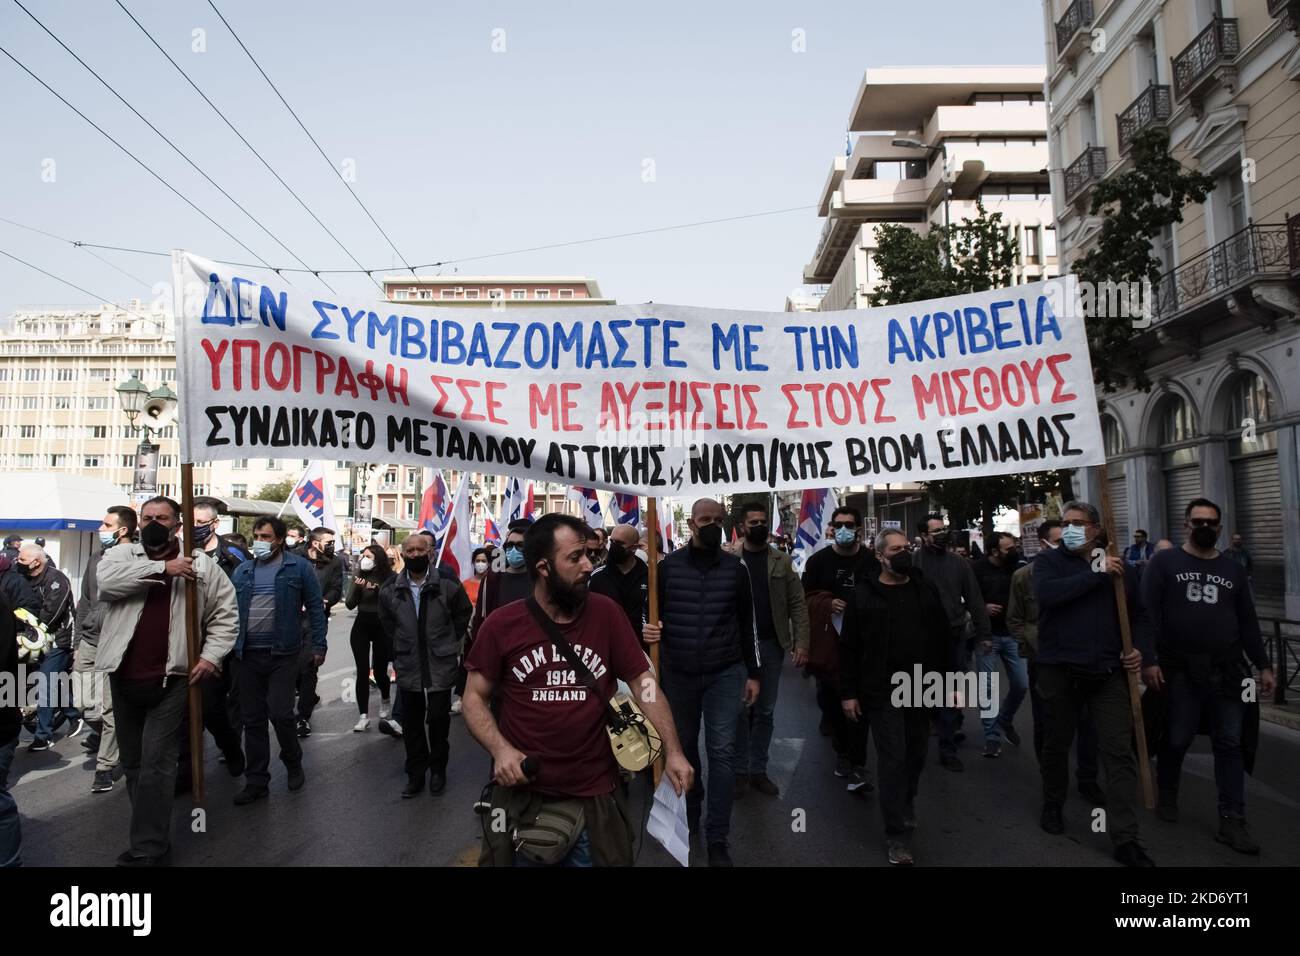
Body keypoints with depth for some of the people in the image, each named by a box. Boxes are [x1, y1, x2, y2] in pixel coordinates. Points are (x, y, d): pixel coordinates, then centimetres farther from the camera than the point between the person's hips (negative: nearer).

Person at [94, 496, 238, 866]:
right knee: (133, 762, 14)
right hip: (124, 677, 3)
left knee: (155, 762, -5)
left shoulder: (200, 564, 2)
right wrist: (161, 568, -20)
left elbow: (225, 613, 4)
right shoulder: (121, 554, 5)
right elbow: (106, 578, -18)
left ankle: (147, 849, 3)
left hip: (170, 678, -3)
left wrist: (211, 655, -7)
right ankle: (152, 834, 30)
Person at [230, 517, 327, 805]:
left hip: (282, 654, -4)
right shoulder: (242, 571, 11)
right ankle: (256, 781, 20)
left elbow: (315, 608, -1)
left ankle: (293, 764, 21)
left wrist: (319, 645, -3)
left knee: (280, 714, -6)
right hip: (248, 655, 4)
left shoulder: (299, 567, -2)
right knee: (252, 720, 9)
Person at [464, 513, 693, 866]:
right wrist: (500, 749, -18)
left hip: (595, 797, 1)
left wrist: (672, 750, -13)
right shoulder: (501, 625, -8)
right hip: (523, 794, 0)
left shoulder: (606, 614, -6)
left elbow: (643, 681, -4)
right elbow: (475, 697, 0)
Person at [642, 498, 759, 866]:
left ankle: (717, 839, 6)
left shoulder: (735, 568, -1)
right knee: (685, 745, 16)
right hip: (678, 673, 1)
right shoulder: (667, 567, -3)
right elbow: (652, 614, 5)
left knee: (722, 750, -3)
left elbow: (747, 623, 5)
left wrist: (753, 673, 5)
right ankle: (689, 810, 39)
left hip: (725, 672, -1)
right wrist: (650, 630, -19)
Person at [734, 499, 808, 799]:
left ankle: (759, 770, 22)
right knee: (739, 711, 6)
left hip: (772, 645, 2)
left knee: (765, 712, 11)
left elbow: (797, 604, 1)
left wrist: (801, 643, -8)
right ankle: (740, 771, 18)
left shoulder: (782, 562, 4)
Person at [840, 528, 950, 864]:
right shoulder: (864, 594, -5)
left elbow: (943, 640, 9)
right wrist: (848, 692, -5)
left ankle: (905, 811, 39)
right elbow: (849, 647, -4)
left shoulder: (926, 590, 5)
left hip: (922, 690, 4)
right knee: (893, 758, -4)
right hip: (882, 692, -4)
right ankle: (897, 834, 6)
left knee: (916, 755, 15)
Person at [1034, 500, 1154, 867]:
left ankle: (1125, 839, 2)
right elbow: (1046, 593, -23)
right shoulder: (1049, 561, -1)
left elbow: (1139, 615, 16)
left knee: (1119, 751, -3)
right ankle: (1052, 805, 35)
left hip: (1108, 672, 2)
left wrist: (1141, 649, -1)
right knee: (1056, 744, 13)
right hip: (1059, 669, -2)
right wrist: (1096, 574, -21)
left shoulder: (1121, 568, 9)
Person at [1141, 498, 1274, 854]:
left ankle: (1232, 821, 9)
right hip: (1180, 670, -3)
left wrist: (1263, 665, 10)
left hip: (1227, 670, 4)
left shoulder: (1233, 569, 13)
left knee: (1229, 744, 4)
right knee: (1177, 740, 5)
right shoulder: (1164, 562, 0)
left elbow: (1248, 622, 15)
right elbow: (1148, 613, -8)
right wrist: (1149, 659, -15)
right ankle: (1167, 797, 28)